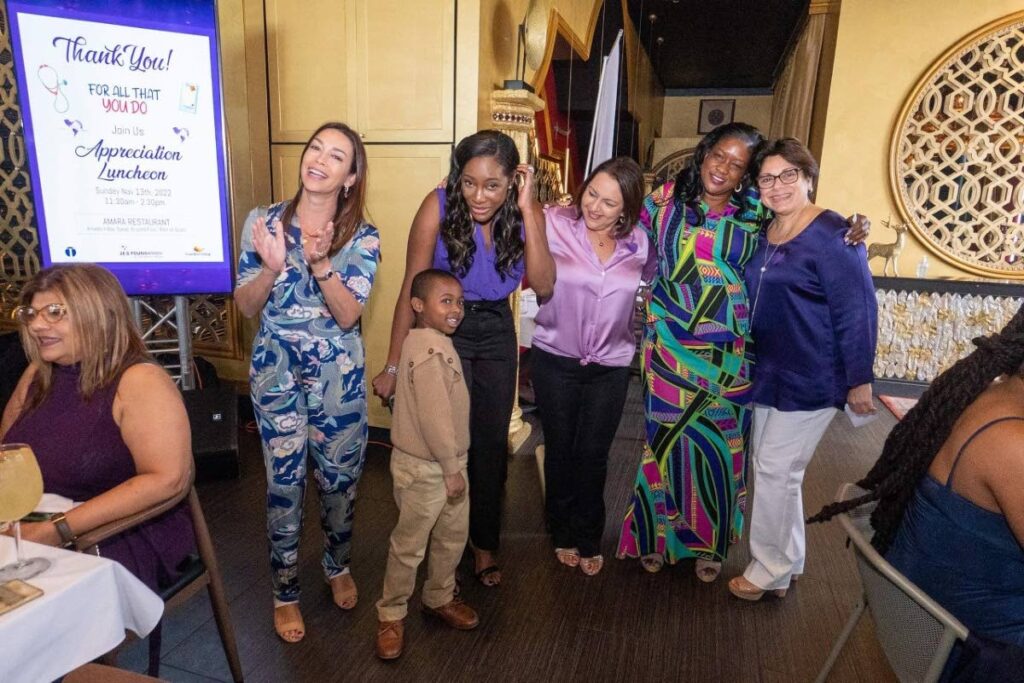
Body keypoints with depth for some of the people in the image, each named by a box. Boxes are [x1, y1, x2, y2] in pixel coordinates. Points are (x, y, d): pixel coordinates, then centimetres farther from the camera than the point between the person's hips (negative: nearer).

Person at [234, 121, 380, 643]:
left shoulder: (362, 237, -5)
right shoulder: (263, 221, -2)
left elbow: (349, 315, -15)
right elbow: (246, 306, -4)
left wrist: (320, 263, -29)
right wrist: (271, 267, -23)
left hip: (338, 377, 0)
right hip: (277, 375, 0)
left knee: (339, 479, 14)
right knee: (284, 483, 8)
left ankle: (338, 566, 42)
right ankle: (285, 592, 30)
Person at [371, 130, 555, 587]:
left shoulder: (527, 214, -11)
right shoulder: (439, 206, -20)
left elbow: (543, 287, -23)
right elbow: (411, 290, -16)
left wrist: (527, 212, -28)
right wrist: (393, 366, -14)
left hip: (497, 334, 3)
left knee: (492, 442, 12)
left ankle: (485, 543, 33)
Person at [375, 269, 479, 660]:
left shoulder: (436, 342, 8)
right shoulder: (430, 351, -25)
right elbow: (434, 417, -26)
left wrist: (454, 465, 17)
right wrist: (452, 468, -18)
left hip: (446, 463, 10)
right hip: (424, 469, -10)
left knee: (453, 536, 21)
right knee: (410, 545, 8)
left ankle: (439, 598, 41)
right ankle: (391, 615, 27)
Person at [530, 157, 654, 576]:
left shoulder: (638, 243, -2)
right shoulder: (554, 224, -13)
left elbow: (655, 279, 16)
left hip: (610, 367, 2)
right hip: (554, 360, -1)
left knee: (592, 455, 12)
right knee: (560, 449, 14)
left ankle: (589, 539, 33)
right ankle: (562, 532, 37)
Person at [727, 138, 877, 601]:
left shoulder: (831, 234, -16)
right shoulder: (765, 234, 8)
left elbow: (858, 311, -16)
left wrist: (859, 380, -15)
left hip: (810, 379, -8)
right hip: (769, 373, 8)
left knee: (776, 470, 0)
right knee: (771, 466, 17)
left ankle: (770, 571, 21)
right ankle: (787, 562, 36)